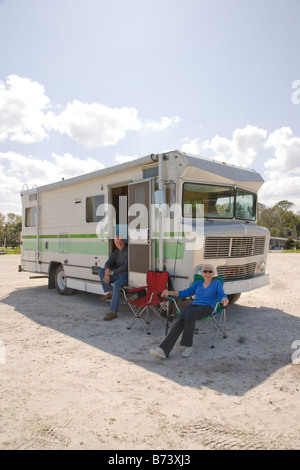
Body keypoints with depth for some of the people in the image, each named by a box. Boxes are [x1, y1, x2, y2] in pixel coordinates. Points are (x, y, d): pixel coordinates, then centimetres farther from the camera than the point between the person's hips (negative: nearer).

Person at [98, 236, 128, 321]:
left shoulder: (128, 251, -13)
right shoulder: (116, 252, 12)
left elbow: (126, 266, -21)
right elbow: (108, 263, 9)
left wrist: (112, 272, -19)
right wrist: (107, 270, -15)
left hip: (126, 275, -8)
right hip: (118, 275, 8)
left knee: (116, 285, -35)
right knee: (100, 271, -3)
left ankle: (113, 312, -30)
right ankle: (110, 292, -7)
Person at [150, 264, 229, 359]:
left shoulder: (217, 283, 11)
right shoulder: (198, 283, 20)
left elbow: (221, 295, -3)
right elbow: (185, 293, 15)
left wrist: (225, 299, -29)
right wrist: (169, 293, 2)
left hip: (208, 308, -4)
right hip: (194, 305, 4)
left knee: (190, 314, -37)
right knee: (180, 321, -27)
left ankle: (188, 346, -23)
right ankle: (163, 350, -40)